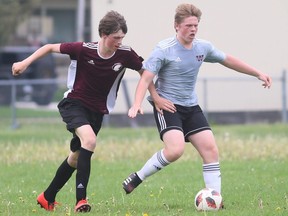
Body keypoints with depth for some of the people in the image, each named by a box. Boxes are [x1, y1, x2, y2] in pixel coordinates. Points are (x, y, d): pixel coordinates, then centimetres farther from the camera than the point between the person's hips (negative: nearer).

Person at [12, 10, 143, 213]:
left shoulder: (125, 54, -14)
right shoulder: (84, 50, -20)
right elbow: (50, 47, -6)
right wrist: (25, 63, -10)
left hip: (97, 110, 5)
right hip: (74, 103, -5)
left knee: (76, 158, 14)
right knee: (89, 140, -31)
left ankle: (48, 197, 33)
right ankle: (81, 199, -33)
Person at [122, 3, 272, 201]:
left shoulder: (203, 47, 4)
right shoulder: (164, 49, -14)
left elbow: (228, 60, 18)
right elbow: (146, 78, -17)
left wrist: (258, 74, 20)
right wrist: (137, 104, -32)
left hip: (191, 107, 6)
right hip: (167, 106, -6)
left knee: (211, 150, -5)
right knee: (176, 149, -26)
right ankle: (137, 178, -7)